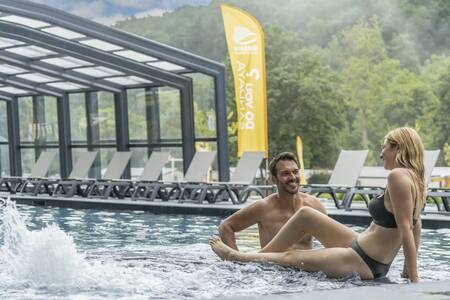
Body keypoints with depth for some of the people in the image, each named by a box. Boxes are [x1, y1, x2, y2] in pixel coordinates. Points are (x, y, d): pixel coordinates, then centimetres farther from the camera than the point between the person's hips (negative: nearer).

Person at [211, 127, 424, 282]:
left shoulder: (398, 176, -22)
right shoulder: (414, 178, 7)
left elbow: (406, 229, -25)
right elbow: (416, 226, 12)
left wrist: (414, 279, -26)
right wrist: (408, 269, 17)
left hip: (363, 264, -9)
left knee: (289, 257, 9)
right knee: (305, 214, 14)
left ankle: (235, 257, 31)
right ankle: (260, 254, 28)